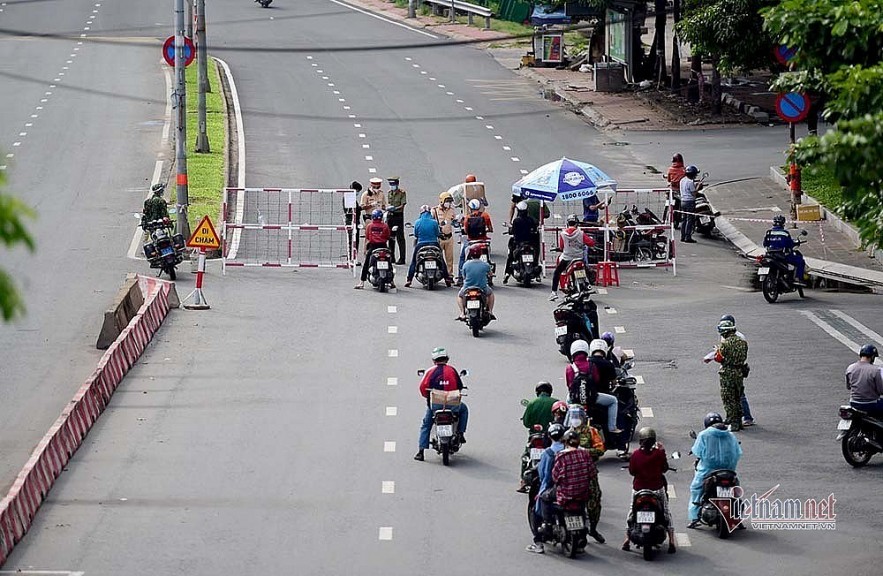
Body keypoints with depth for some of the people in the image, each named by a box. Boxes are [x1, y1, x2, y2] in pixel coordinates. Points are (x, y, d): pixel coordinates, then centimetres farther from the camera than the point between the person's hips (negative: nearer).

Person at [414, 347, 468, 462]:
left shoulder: (430, 371, -1)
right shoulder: (452, 370, 1)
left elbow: (423, 387, -6)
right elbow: (460, 386, 4)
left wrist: (427, 396, 15)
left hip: (434, 405, 0)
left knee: (425, 426, 18)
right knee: (463, 409, 33)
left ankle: (421, 451, 7)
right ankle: (460, 433, 22)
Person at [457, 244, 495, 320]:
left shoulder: (466, 265, -9)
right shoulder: (485, 265, -8)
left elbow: (464, 277, 2)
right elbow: (490, 273, 12)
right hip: (482, 289, 0)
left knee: (459, 295, 31)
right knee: (490, 292, 34)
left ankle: (462, 313, 12)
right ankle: (490, 312, 27)